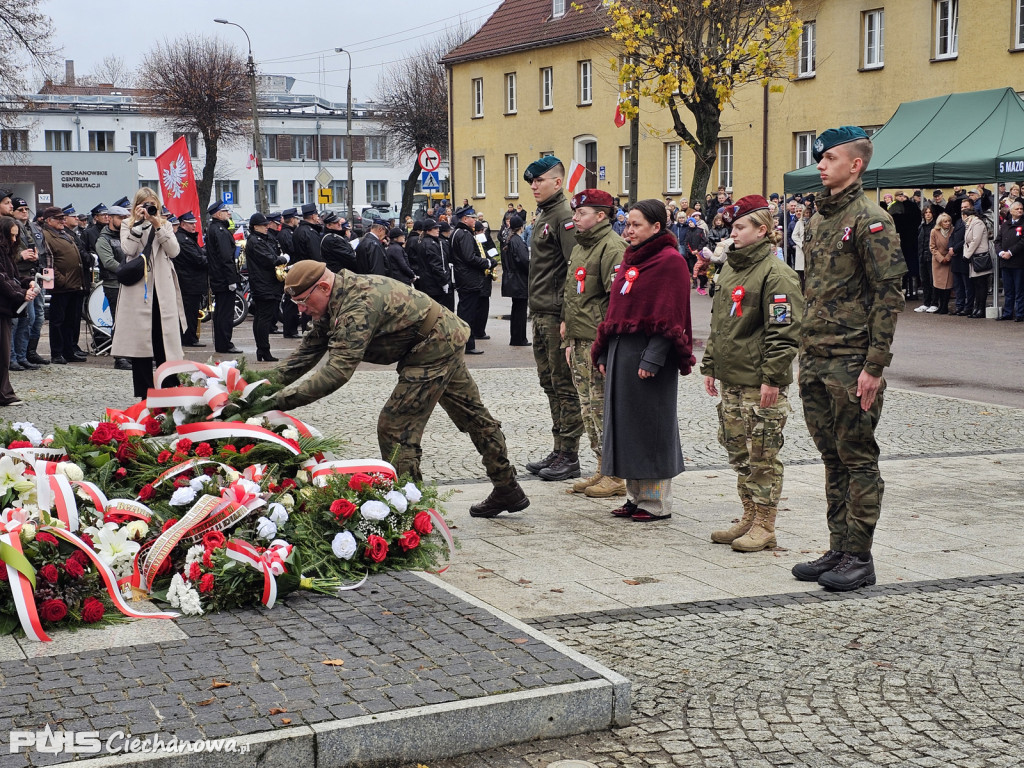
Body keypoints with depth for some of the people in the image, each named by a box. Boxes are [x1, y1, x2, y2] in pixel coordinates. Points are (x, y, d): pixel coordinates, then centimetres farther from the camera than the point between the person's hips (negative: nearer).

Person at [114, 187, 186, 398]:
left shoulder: (165, 225, 15)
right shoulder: (128, 225, 9)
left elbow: (174, 251, -1)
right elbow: (128, 250, -9)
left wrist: (158, 226, -7)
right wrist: (138, 223, -8)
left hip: (162, 289, 1)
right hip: (138, 289, -1)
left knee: (165, 340, -1)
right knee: (140, 340, -1)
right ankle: (144, 393, 5)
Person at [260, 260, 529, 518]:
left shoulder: (359, 305, -29)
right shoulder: (338, 299, 2)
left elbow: (338, 370, -37)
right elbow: (310, 349, 8)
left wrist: (282, 400, -38)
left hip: (433, 349, -11)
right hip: (447, 341, 11)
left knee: (395, 427, -9)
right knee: (473, 416, 20)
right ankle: (508, 491, 33)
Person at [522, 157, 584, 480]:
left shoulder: (564, 215, -13)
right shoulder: (543, 216, 18)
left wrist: (565, 315, -23)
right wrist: (536, 309, 18)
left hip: (557, 316, -10)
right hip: (541, 315, 10)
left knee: (565, 386, -3)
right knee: (550, 384, 14)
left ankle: (569, 457, 2)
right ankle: (559, 451, 22)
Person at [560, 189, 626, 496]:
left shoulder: (612, 247, -13)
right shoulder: (579, 248, 17)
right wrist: (569, 340, 19)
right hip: (580, 344, 9)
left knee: (605, 409, -5)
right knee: (589, 409, 13)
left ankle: (616, 477, 2)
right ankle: (603, 469, 23)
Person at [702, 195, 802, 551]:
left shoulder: (776, 273, -12)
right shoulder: (730, 268, 15)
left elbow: (784, 332, -16)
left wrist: (772, 378, -19)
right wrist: (710, 366, 19)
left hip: (760, 384, -9)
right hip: (730, 379, 9)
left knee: (762, 454, -2)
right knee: (738, 450, 13)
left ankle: (764, 527, 6)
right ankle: (749, 517, 24)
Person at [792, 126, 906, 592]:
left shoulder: (870, 220, -11)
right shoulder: (818, 219, 14)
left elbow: (889, 295, -14)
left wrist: (874, 365, -18)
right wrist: (806, 355, 16)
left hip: (851, 361, -8)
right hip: (816, 360, 8)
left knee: (857, 458, -1)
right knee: (833, 458, 13)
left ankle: (859, 558, 6)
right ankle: (839, 550, 20)